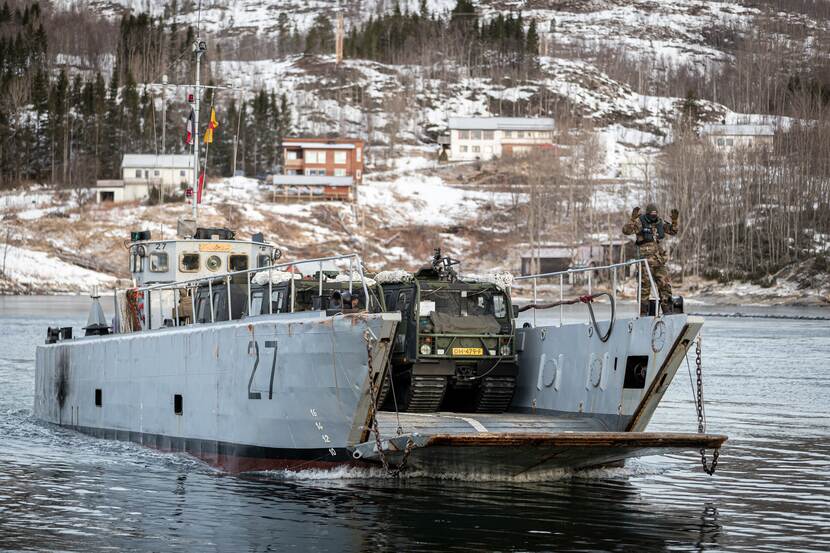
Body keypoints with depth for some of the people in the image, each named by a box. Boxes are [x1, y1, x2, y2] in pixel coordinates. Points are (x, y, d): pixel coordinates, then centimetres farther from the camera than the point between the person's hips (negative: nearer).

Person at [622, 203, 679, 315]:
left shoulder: (660, 222, 11)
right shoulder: (640, 222, -6)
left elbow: (673, 231, 23)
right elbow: (626, 230, -19)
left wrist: (675, 220, 7)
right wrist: (633, 219, -32)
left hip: (659, 259, 5)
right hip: (646, 258, -5)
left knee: (665, 284, 5)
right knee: (645, 286, -2)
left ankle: (667, 310, 12)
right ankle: (643, 312, 4)